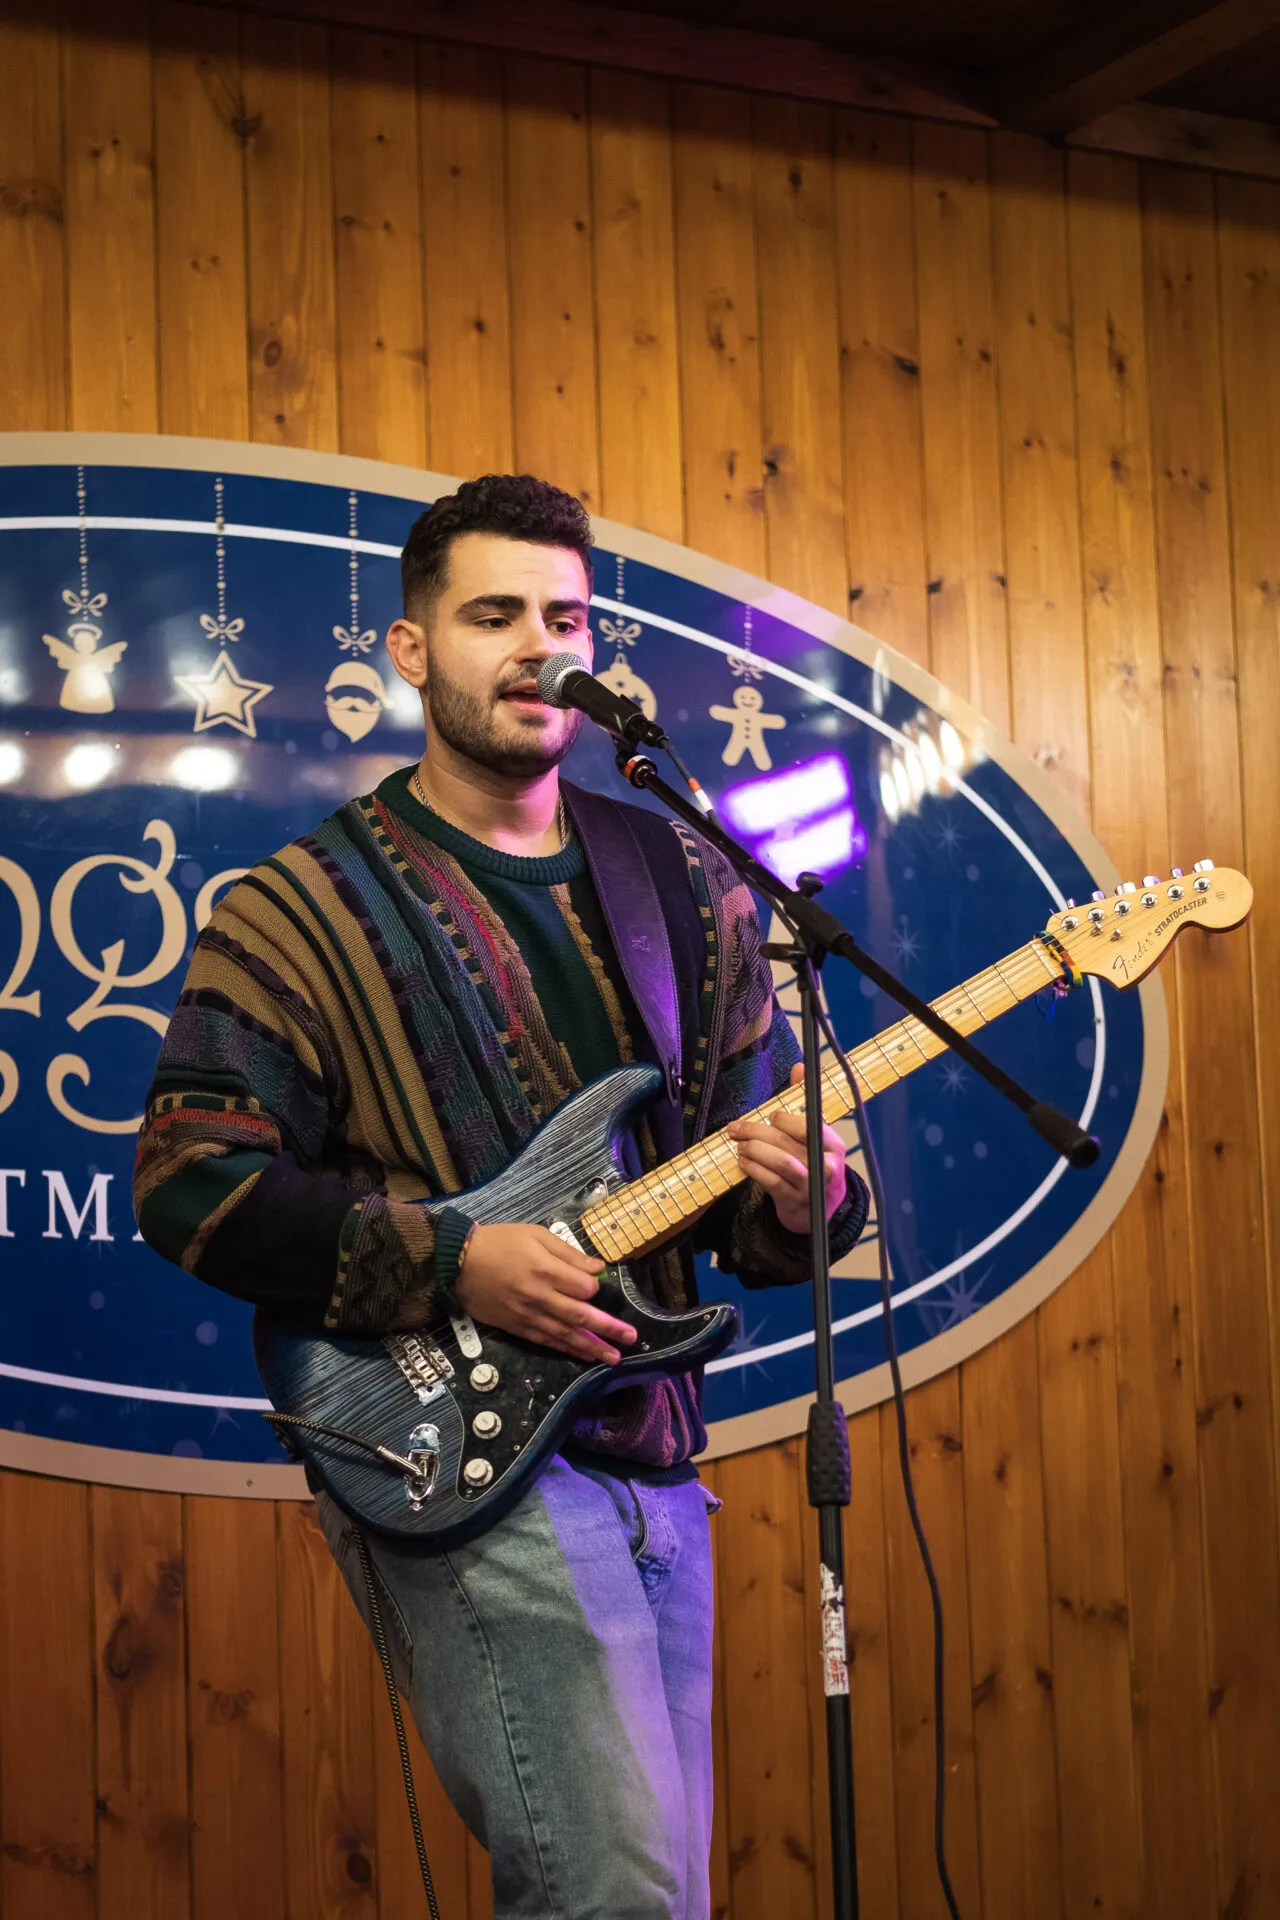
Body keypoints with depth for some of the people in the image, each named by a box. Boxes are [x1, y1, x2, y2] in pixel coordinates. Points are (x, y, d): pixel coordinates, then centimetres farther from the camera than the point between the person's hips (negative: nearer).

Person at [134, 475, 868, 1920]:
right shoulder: (309, 911, -2)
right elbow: (186, 1183, -8)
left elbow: (762, 1132, 16)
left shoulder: (685, 887, 13)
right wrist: (449, 1264, -18)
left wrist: (799, 1194, -8)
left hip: (653, 1456, 6)